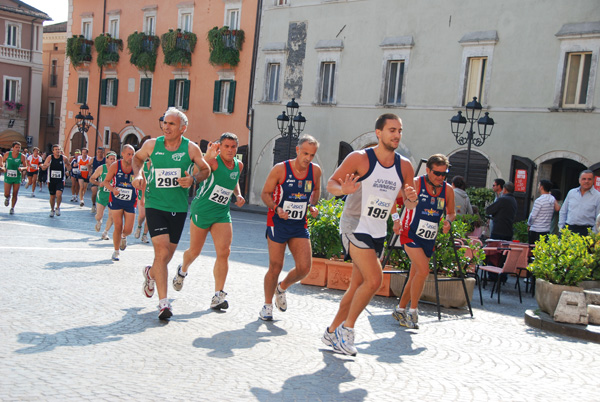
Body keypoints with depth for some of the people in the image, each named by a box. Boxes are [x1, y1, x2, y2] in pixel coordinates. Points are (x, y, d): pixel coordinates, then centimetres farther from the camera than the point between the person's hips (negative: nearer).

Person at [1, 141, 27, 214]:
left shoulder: (22, 156, -7)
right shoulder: (7, 154, -5)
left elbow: (25, 167, -1)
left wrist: (22, 168, -22)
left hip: (17, 177, 0)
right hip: (8, 176, 0)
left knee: (15, 194, 4)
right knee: (7, 194, -3)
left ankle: (12, 208, 23)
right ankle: (7, 198, 35)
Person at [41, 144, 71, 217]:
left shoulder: (64, 158, -3)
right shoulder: (50, 158, -3)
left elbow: (68, 165, 14)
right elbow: (43, 167, 3)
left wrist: (67, 170, -7)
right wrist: (46, 166, -20)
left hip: (60, 180, -1)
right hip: (51, 180, 1)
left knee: (59, 194, -21)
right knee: (52, 196, 10)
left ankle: (58, 208, 3)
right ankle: (52, 210, 32)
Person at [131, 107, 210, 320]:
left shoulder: (191, 148, -5)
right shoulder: (152, 145, -3)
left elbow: (206, 170, 7)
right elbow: (137, 158, 17)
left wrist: (193, 179, -13)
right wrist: (138, 174, -2)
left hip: (178, 208, 2)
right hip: (155, 205, -2)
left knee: (168, 255, 13)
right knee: (162, 251, -16)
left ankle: (151, 273, 48)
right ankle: (163, 303, -11)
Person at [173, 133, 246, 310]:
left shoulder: (238, 165, 5)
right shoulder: (213, 161, -16)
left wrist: (238, 195, 9)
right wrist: (208, 156, -53)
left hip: (222, 213, 5)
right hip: (202, 210, -5)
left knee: (224, 252, -9)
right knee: (195, 251, 9)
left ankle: (218, 296, -5)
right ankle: (182, 270, 44)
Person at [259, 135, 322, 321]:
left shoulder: (315, 170, -1)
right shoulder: (280, 169, -12)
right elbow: (265, 193, -5)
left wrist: (312, 206, -1)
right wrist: (276, 208, -22)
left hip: (300, 225, 4)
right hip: (278, 223, -3)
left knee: (304, 267, -5)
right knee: (275, 267, 0)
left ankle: (282, 288, 26)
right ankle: (267, 304, 22)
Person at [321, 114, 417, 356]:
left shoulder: (405, 167, 5)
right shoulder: (359, 159, -11)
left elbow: (409, 204, 12)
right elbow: (331, 183, -6)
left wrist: (411, 199, -13)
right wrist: (343, 189, -29)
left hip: (378, 233, 6)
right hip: (355, 227, -6)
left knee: (357, 286, 10)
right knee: (374, 280, -19)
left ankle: (332, 332, 26)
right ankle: (347, 327, 1)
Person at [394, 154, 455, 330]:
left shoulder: (448, 190, 0)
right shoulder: (416, 184, -13)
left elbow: (451, 212, 14)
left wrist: (448, 220, -9)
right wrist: (396, 218, -23)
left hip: (429, 239, 6)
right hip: (411, 235, -5)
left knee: (415, 276, 11)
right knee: (423, 271, -18)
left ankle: (400, 309, 28)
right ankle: (412, 311, -3)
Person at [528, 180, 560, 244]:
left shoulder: (539, 200, -14)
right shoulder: (553, 199, 6)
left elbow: (533, 216, -11)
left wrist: (529, 224, 6)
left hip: (536, 230, -7)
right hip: (547, 230, 7)